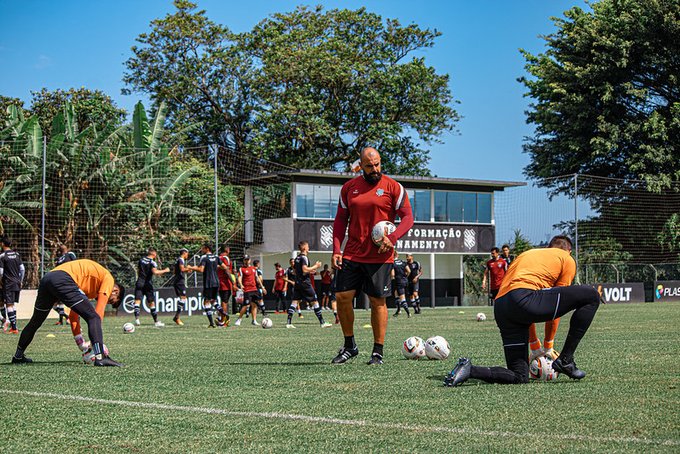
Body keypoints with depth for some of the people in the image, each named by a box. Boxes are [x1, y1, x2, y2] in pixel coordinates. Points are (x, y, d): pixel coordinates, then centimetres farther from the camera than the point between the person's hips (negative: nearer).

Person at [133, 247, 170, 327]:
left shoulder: (141, 260, 11)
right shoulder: (152, 262, -7)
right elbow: (155, 272, -21)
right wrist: (164, 271, -9)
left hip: (139, 283, 4)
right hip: (148, 284, -4)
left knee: (137, 301, -4)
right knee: (151, 303, 5)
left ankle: (137, 319, -24)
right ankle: (156, 322, 11)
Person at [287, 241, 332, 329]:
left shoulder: (297, 258, 16)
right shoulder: (304, 257, -12)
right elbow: (305, 269, -22)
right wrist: (315, 266, -11)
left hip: (297, 282, 8)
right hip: (305, 282, -8)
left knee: (295, 301, 4)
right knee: (314, 301, -3)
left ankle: (289, 322, -4)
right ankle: (322, 323, -1)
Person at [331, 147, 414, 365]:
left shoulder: (393, 187, -2)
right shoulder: (349, 188, 8)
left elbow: (407, 218, -2)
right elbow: (340, 220, 11)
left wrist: (392, 238, -19)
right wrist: (336, 250, 1)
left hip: (380, 256, -3)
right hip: (352, 255, 3)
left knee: (378, 301, 0)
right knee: (342, 297, 0)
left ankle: (378, 352, 9)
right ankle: (349, 346, 16)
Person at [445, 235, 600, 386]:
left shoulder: (526, 254, 39)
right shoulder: (567, 259, 21)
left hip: (500, 309, 7)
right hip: (524, 298, -7)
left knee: (520, 377, 12)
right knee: (591, 296, 7)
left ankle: (470, 370, -7)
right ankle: (566, 360, 3)